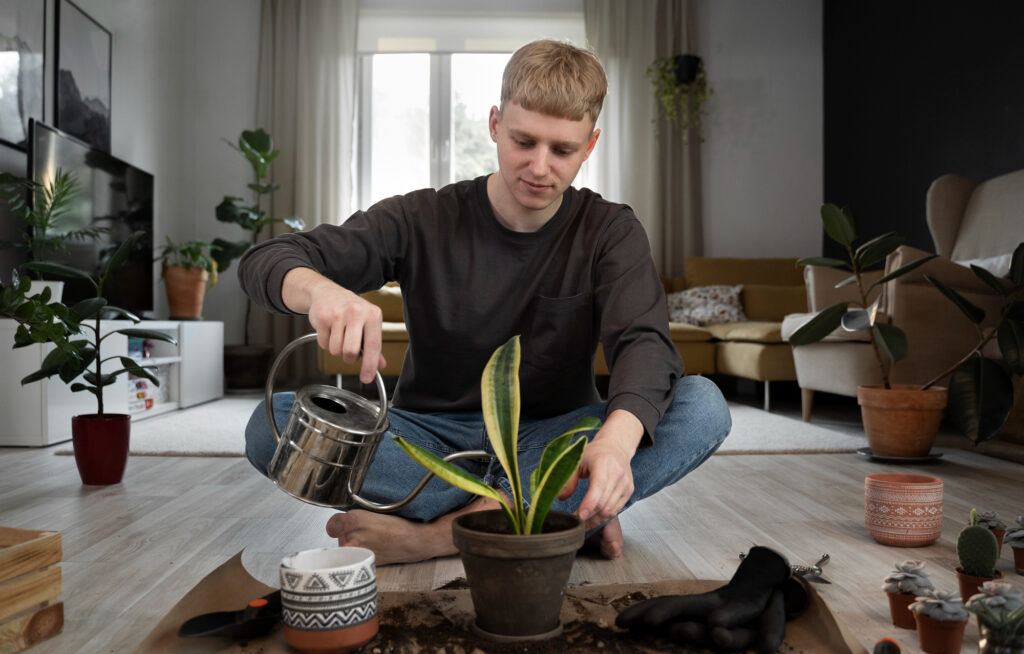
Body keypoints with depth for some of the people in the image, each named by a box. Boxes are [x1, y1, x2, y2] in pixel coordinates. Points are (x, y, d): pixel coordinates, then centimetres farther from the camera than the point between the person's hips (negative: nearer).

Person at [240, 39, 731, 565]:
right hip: (431, 435, 1)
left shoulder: (610, 232, -2)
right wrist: (320, 290, -36)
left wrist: (617, 439, -43)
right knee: (272, 423, -25)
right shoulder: (425, 221, -3)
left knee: (703, 407, -26)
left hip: (551, 441, 0)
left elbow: (645, 342, -19)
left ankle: (437, 532, -30)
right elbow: (266, 261, -9)